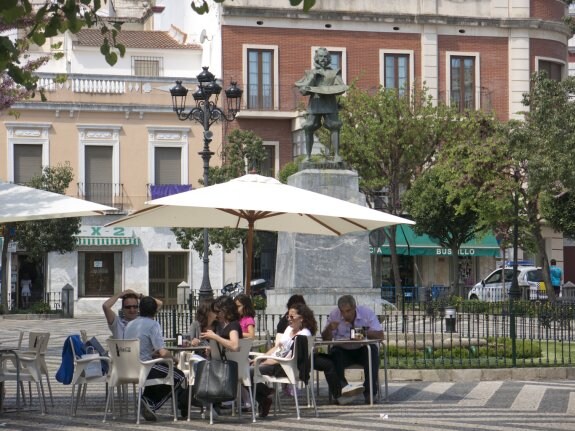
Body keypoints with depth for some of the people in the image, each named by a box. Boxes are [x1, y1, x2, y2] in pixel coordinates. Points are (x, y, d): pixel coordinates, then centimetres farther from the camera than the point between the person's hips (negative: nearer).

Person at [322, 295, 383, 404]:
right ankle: (342, 387, -39)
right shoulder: (334, 315, -4)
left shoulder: (367, 313, -7)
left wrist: (365, 333, -29)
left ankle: (370, 391, -27)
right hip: (343, 351, 1)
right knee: (334, 353, -30)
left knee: (373, 351, -31)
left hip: (363, 350, -1)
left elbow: (380, 335, -13)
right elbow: (325, 338, -4)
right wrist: (329, 329, -26)